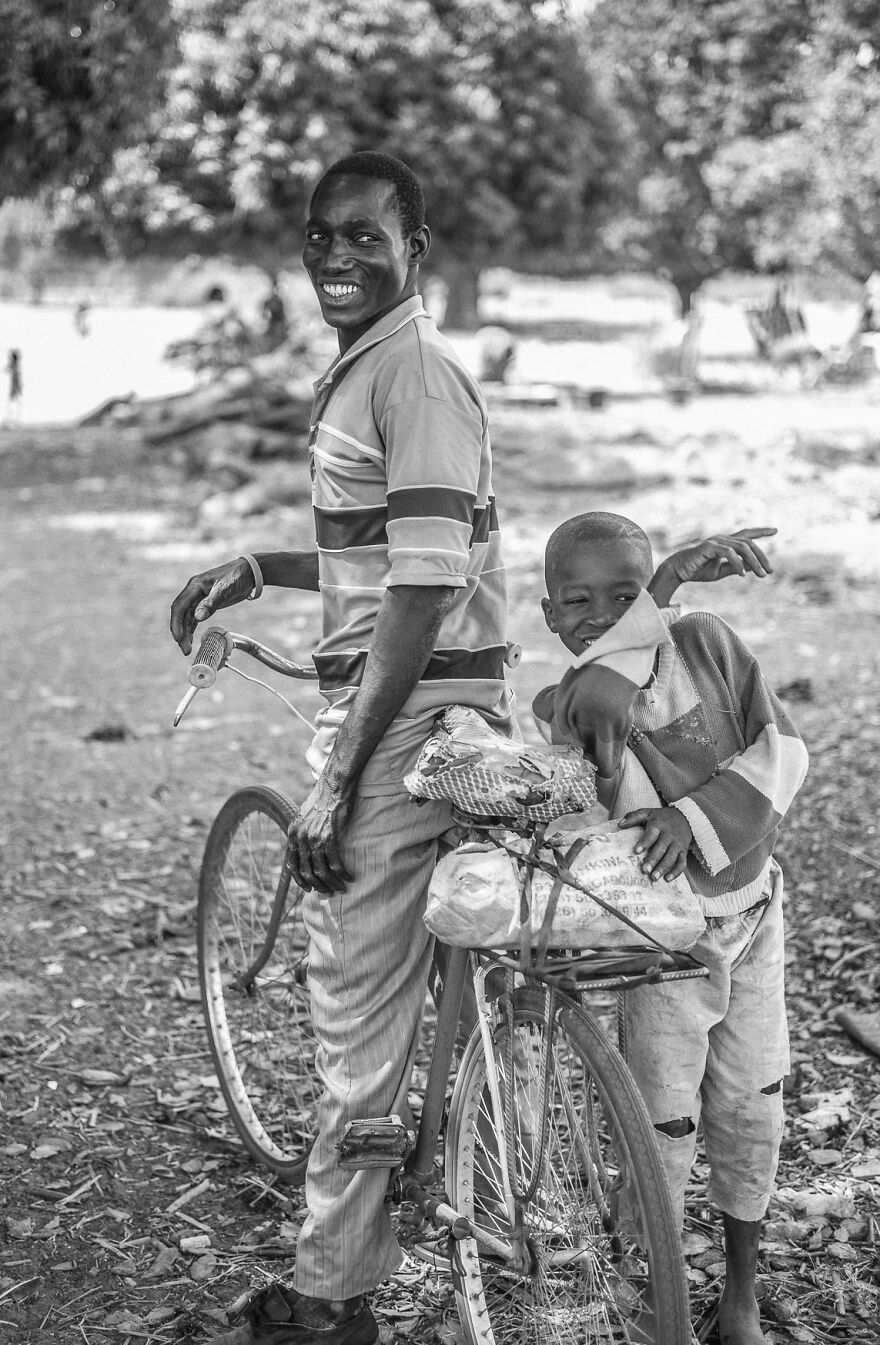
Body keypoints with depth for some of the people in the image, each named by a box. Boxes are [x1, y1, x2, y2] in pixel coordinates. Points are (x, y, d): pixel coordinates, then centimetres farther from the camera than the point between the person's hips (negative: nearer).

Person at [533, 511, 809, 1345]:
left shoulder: (704, 642, -8)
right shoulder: (561, 712, -15)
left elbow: (780, 748, -13)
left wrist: (692, 817, -25)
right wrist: (596, 735, -41)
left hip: (751, 908, 3)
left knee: (751, 1106, 12)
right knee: (661, 1122, 0)